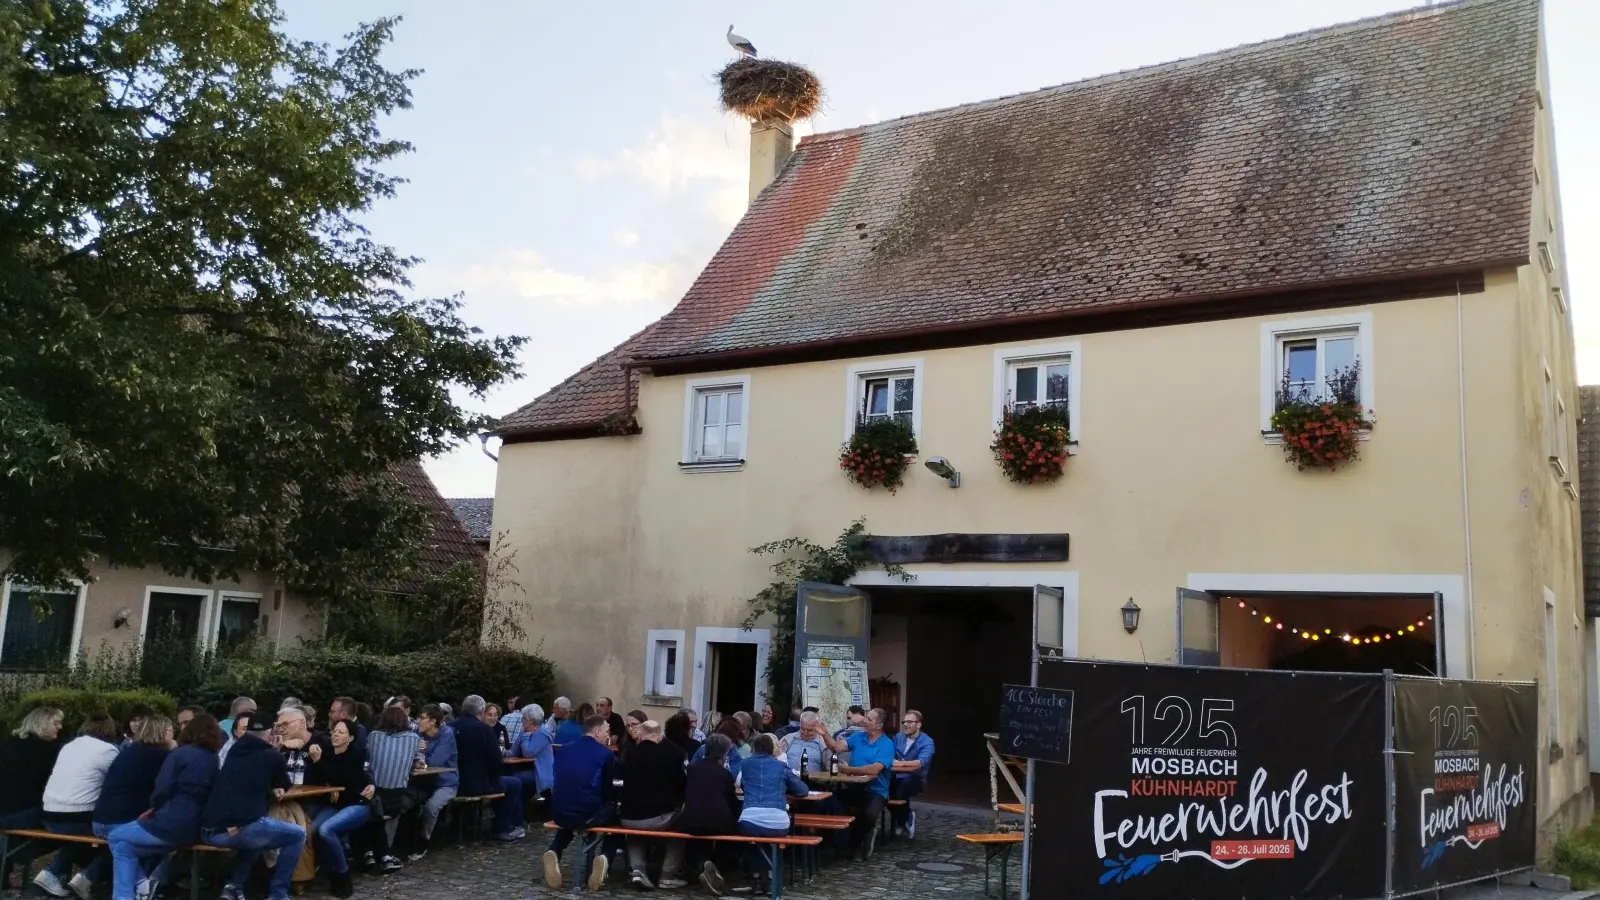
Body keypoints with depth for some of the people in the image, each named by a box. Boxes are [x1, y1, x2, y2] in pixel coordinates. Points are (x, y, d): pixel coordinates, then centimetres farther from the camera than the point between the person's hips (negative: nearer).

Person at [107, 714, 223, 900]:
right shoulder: (214, 761, 12)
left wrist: (153, 806, 9)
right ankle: (155, 880, 7)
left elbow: (162, 790, -13)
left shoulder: (180, 754, -5)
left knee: (117, 838, 15)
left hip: (171, 825, -6)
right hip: (195, 829, 6)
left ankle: (140, 883, 4)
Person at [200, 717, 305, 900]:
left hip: (209, 832, 6)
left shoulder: (234, 751, 20)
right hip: (241, 828, -6)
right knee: (297, 835, 15)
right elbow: (284, 786, 24)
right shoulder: (272, 756, 6)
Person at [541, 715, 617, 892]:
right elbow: (608, 791, 8)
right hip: (588, 815, -4)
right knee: (614, 811, 26)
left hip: (559, 814, 4)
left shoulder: (563, 750, 14)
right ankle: (603, 856, 4)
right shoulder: (606, 754, 0)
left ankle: (553, 853, 11)